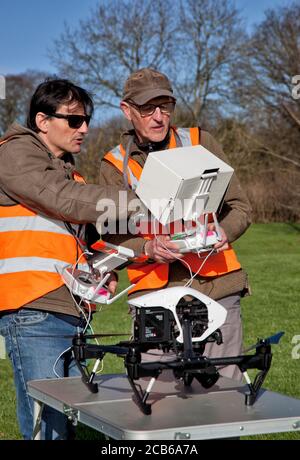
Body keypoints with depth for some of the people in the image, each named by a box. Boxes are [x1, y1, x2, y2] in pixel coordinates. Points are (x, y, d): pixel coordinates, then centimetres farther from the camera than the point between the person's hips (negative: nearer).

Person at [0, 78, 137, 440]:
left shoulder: (67, 169, 25)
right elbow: (64, 200, -17)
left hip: (72, 314, 8)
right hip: (34, 315, -8)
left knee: (70, 420, 7)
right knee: (47, 426, -9)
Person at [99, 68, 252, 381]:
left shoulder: (200, 143, 8)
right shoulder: (114, 166, 7)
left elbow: (240, 207, 9)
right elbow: (113, 240, 3)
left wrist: (223, 232, -13)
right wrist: (148, 248, -18)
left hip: (217, 286, 0)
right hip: (153, 293, 0)